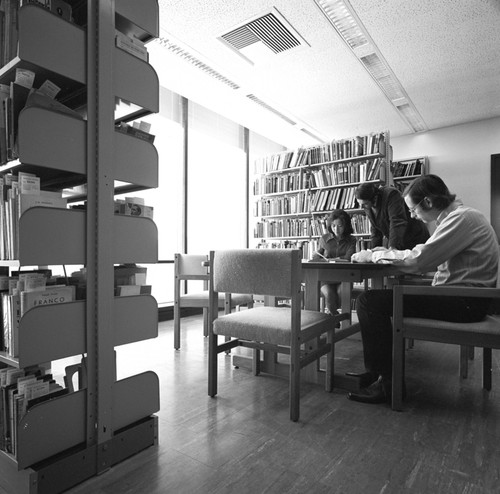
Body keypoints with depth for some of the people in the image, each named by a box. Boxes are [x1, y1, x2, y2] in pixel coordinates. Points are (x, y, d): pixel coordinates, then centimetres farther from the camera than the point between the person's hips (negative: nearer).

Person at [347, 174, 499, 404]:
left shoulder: (462, 217, -16)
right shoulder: (456, 216, 15)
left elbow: (418, 260, -23)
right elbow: (427, 256, 15)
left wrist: (374, 255, -10)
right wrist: (384, 254, 4)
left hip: (465, 303, -10)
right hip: (458, 294, 11)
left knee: (370, 301, -17)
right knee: (383, 295, 15)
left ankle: (387, 383, -8)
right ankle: (376, 371, 17)